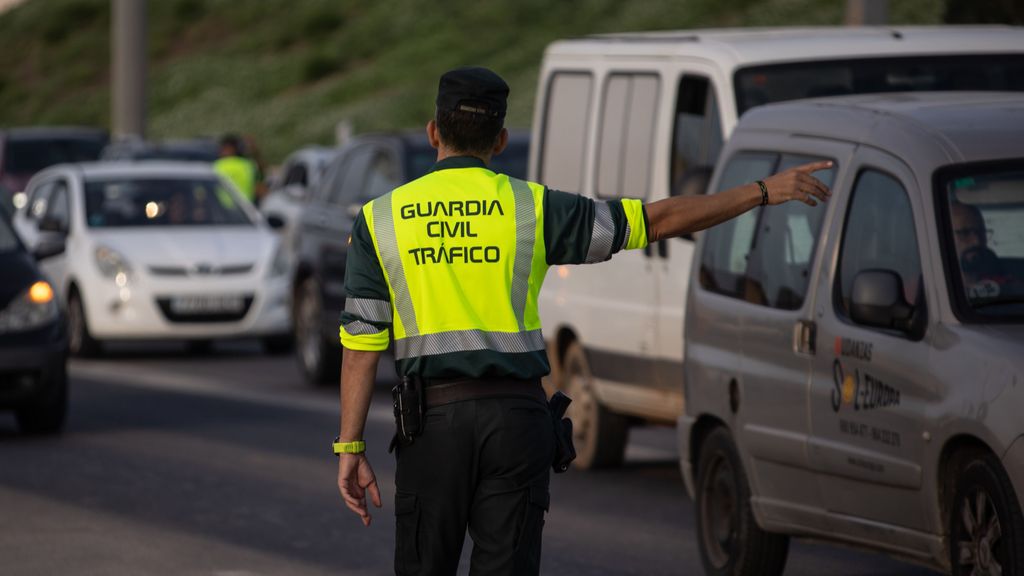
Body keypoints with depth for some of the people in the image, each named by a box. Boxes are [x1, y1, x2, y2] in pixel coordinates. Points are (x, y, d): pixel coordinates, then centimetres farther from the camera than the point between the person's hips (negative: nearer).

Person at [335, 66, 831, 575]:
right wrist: (764, 192, 9)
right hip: (517, 417, 0)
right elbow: (660, 221, 2)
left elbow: (361, 342, -2)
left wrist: (350, 447, 1)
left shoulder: (379, 219, 2)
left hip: (432, 418, 0)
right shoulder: (531, 207, 1)